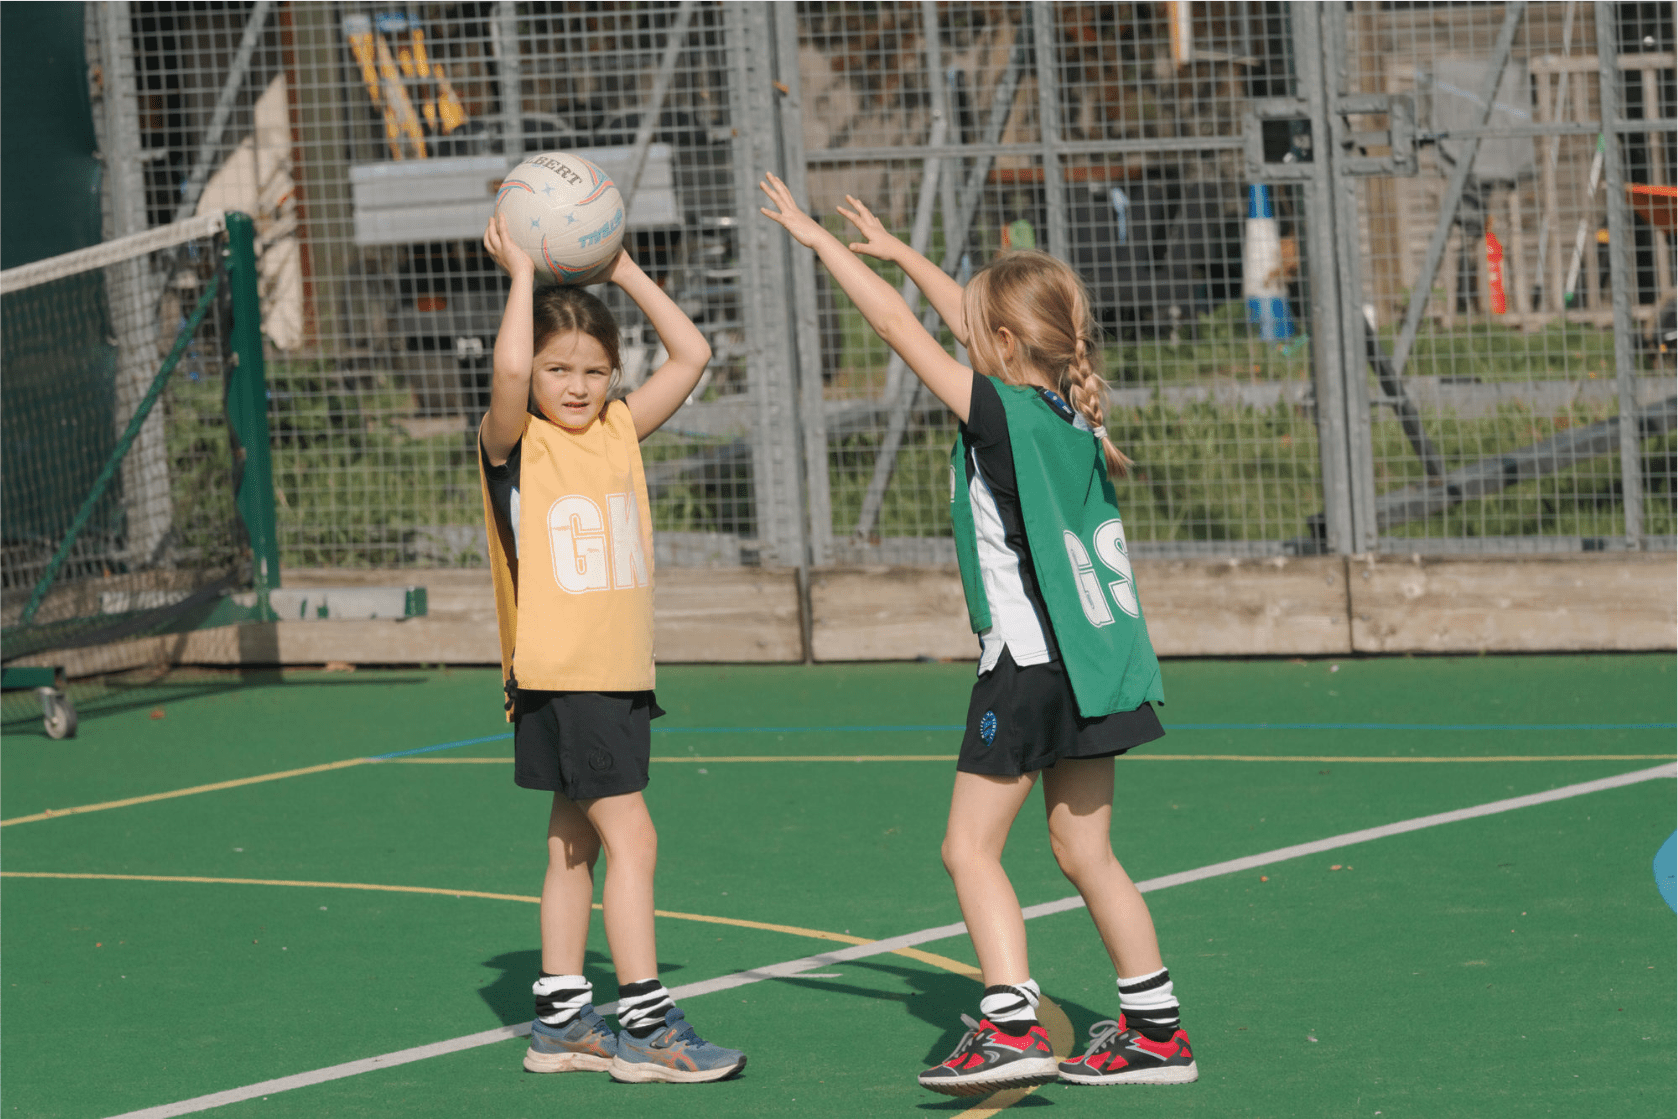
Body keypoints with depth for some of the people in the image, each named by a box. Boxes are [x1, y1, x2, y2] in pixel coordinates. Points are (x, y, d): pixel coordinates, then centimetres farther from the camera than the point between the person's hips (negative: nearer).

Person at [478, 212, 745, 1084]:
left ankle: (560, 1021, 20)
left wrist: (623, 272, 6)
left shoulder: (619, 431, 9)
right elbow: (509, 370, -28)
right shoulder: (515, 445, -8)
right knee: (631, 838, -10)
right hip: (557, 676, -7)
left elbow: (691, 355, 11)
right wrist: (522, 275, -17)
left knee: (577, 843, 13)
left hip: (622, 673, 7)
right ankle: (646, 1023, -8)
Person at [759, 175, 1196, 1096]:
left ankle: (1011, 1027, -14)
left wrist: (817, 239, -3)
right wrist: (897, 252, 31)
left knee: (971, 847, -4)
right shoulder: (1067, 410, 7)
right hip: (1091, 665, 8)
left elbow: (898, 327, -10)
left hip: (1031, 665, -8)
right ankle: (1155, 1027, 16)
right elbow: (972, 318, 22)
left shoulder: (998, 412, -14)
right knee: (1082, 848, 14)